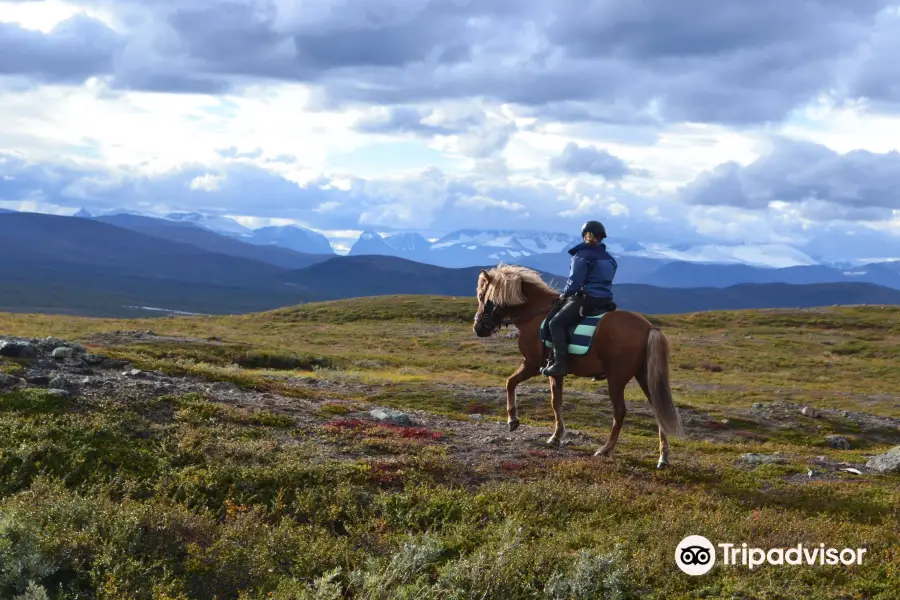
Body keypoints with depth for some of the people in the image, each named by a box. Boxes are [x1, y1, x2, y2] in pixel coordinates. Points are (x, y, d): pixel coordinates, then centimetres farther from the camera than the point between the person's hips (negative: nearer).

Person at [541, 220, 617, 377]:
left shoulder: (582, 255, -9)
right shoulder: (608, 258, 17)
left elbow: (575, 281, -15)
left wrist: (565, 294, 4)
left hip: (586, 299, -9)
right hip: (605, 300, 9)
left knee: (556, 322, -10)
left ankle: (560, 363, -23)